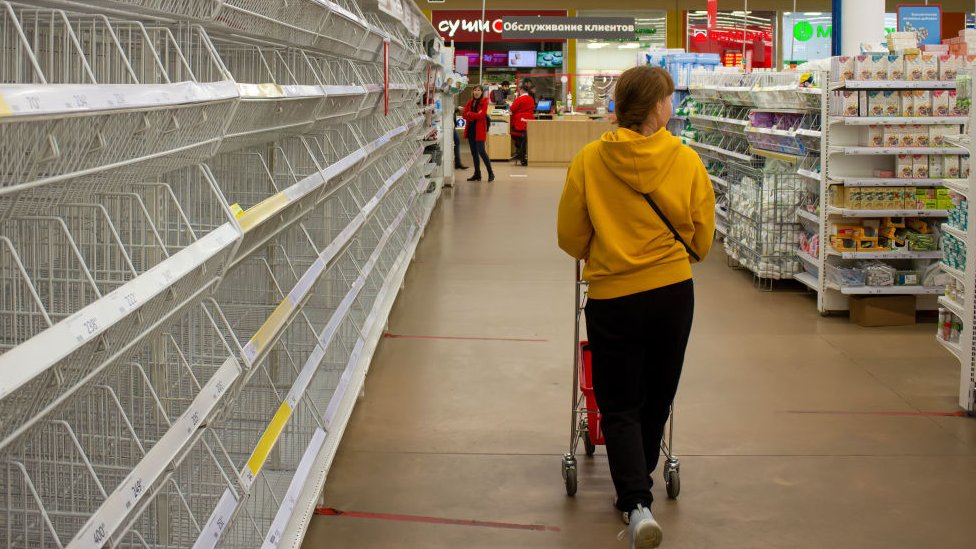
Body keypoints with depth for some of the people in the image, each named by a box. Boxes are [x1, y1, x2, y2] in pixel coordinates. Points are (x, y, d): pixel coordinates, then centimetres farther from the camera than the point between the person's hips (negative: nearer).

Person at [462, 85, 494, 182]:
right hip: (471, 129, 6)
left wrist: (470, 114, -6)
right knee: (474, 152, 10)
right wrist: (475, 115, -12)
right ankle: (477, 174, 17)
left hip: (479, 129, -6)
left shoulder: (484, 102, -6)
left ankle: (491, 173, 0)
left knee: (481, 151, -10)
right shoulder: (470, 101, 11)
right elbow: (465, 115, 3)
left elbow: (481, 115, -16)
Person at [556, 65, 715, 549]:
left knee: (620, 408, 6)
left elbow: (570, 238, -3)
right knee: (655, 400, 20)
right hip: (674, 293, 2)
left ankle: (637, 505, -11)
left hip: (612, 296, -1)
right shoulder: (687, 161, -9)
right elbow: (702, 240, 0)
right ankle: (636, 487, 35)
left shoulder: (588, 161, -11)